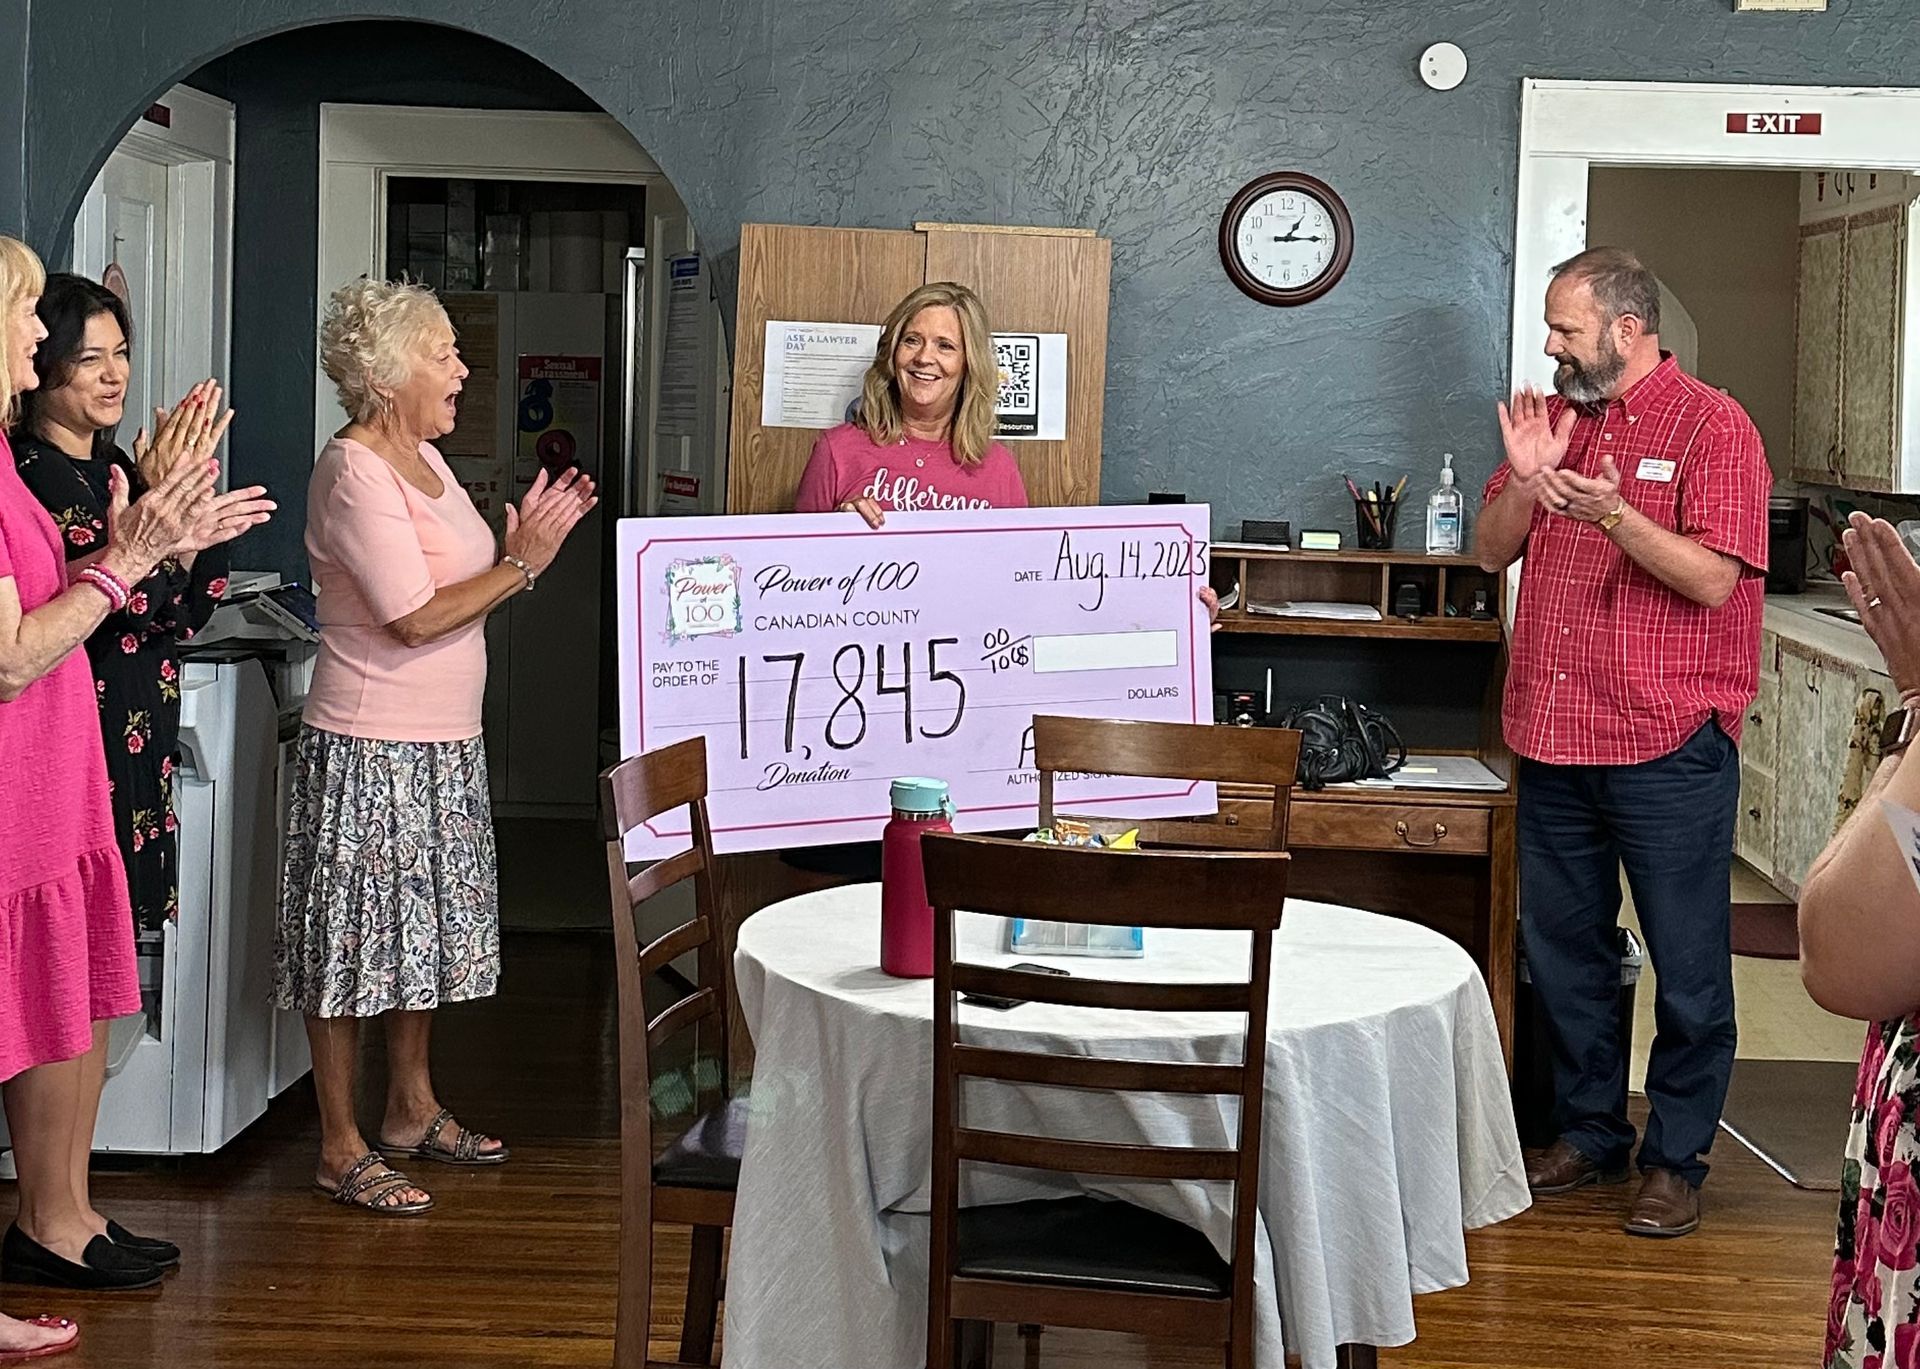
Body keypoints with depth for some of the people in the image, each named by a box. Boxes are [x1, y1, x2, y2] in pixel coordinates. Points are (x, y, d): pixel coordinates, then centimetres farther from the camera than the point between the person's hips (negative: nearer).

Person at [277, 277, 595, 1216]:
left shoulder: (422, 457, 12)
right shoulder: (353, 471, -17)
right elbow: (415, 618, -22)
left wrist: (529, 546, 1)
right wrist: (520, 564, -15)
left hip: (445, 742, 10)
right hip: (369, 746, -10)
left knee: (422, 926, 17)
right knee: (354, 934, -1)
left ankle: (412, 1109, 31)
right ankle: (342, 1148, 7)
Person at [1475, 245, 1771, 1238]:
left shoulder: (1711, 426, -7)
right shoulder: (1555, 418, 12)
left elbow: (1713, 578, -16)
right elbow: (1491, 551, 10)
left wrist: (1615, 514, -29)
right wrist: (1525, 478, -8)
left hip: (1667, 747, -6)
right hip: (1554, 740, 7)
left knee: (1687, 965, 3)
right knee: (1563, 949, 15)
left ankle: (1676, 1159, 14)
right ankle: (1589, 1132, 29)